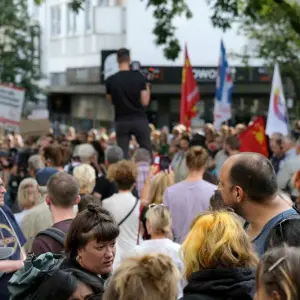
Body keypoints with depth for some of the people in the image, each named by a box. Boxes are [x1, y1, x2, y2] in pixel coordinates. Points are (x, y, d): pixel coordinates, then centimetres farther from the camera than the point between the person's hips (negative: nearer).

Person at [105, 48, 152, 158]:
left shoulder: (111, 81, -3)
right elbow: (145, 102, -6)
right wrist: (147, 89, 11)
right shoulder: (139, 77, -6)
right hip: (139, 120, -1)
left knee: (122, 153, 3)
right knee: (147, 152, 9)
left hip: (121, 121, 1)